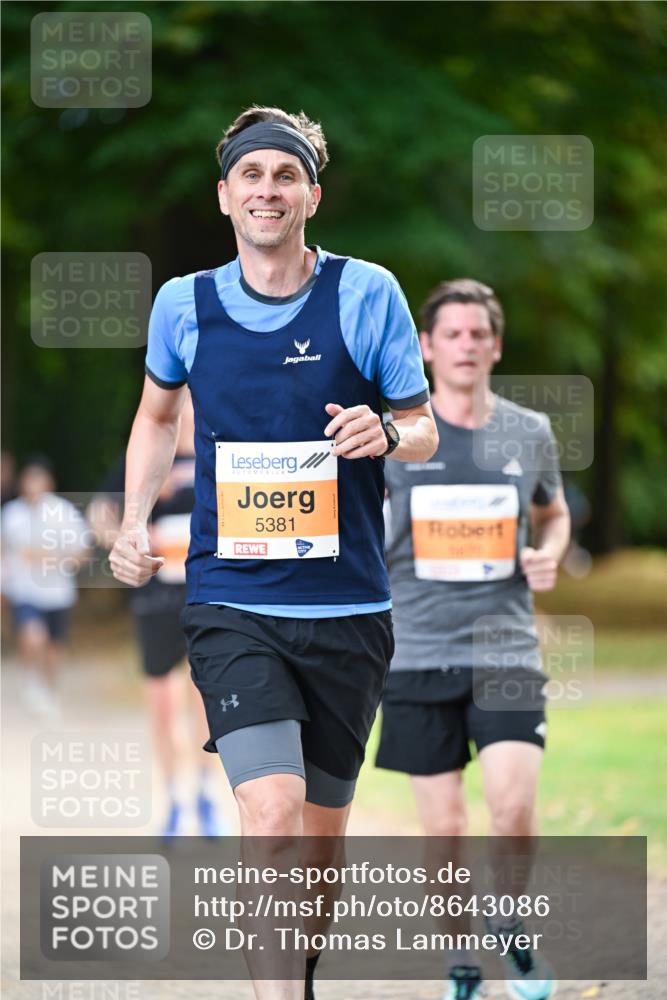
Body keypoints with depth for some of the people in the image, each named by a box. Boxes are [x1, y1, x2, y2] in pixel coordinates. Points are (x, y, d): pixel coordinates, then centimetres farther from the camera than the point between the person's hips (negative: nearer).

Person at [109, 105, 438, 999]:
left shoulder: (367, 293, -1)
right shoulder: (184, 304, 4)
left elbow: (426, 430, 6)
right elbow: (157, 414, 24)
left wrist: (387, 433, -17)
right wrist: (137, 520, 12)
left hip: (347, 610, 1)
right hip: (230, 604, -1)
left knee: (320, 833, 11)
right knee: (271, 815, -21)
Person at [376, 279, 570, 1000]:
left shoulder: (530, 432, 6)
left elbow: (554, 513, 23)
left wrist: (549, 555, 1)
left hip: (505, 649, 0)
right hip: (418, 651, 0)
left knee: (513, 807, -15)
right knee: (443, 828, 0)